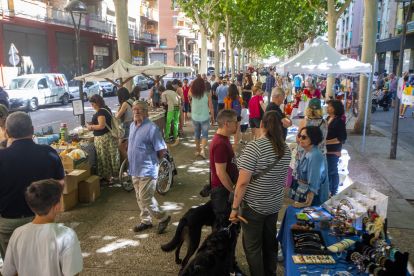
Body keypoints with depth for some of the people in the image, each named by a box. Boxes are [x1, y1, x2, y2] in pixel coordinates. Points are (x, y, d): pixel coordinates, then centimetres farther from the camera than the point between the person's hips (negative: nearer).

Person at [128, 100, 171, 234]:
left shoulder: (151, 128, -16)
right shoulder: (132, 126, 10)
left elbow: (162, 149, -14)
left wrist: (154, 161, -2)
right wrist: (132, 164, 18)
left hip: (147, 170, -8)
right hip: (135, 169, 8)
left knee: (145, 198, -6)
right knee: (140, 198, 16)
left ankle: (163, 218, 14)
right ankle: (145, 221, 32)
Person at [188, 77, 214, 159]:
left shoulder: (193, 94, -7)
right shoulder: (207, 94, -12)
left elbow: (189, 93, 19)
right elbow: (211, 107, -8)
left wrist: (193, 83, 16)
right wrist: (212, 117, 3)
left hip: (195, 118, 3)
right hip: (205, 118, -2)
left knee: (197, 134, 17)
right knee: (205, 135, 6)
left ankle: (198, 151, 24)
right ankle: (202, 150, -12)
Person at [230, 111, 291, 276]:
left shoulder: (254, 147, -21)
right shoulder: (285, 149, 0)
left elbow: (243, 182, -22)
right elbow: (283, 179, 11)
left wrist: (235, 208, -14)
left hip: (253, 206, -7)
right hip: (275, 205, 7)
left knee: (252, 247, 8)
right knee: (270, 242, 22)